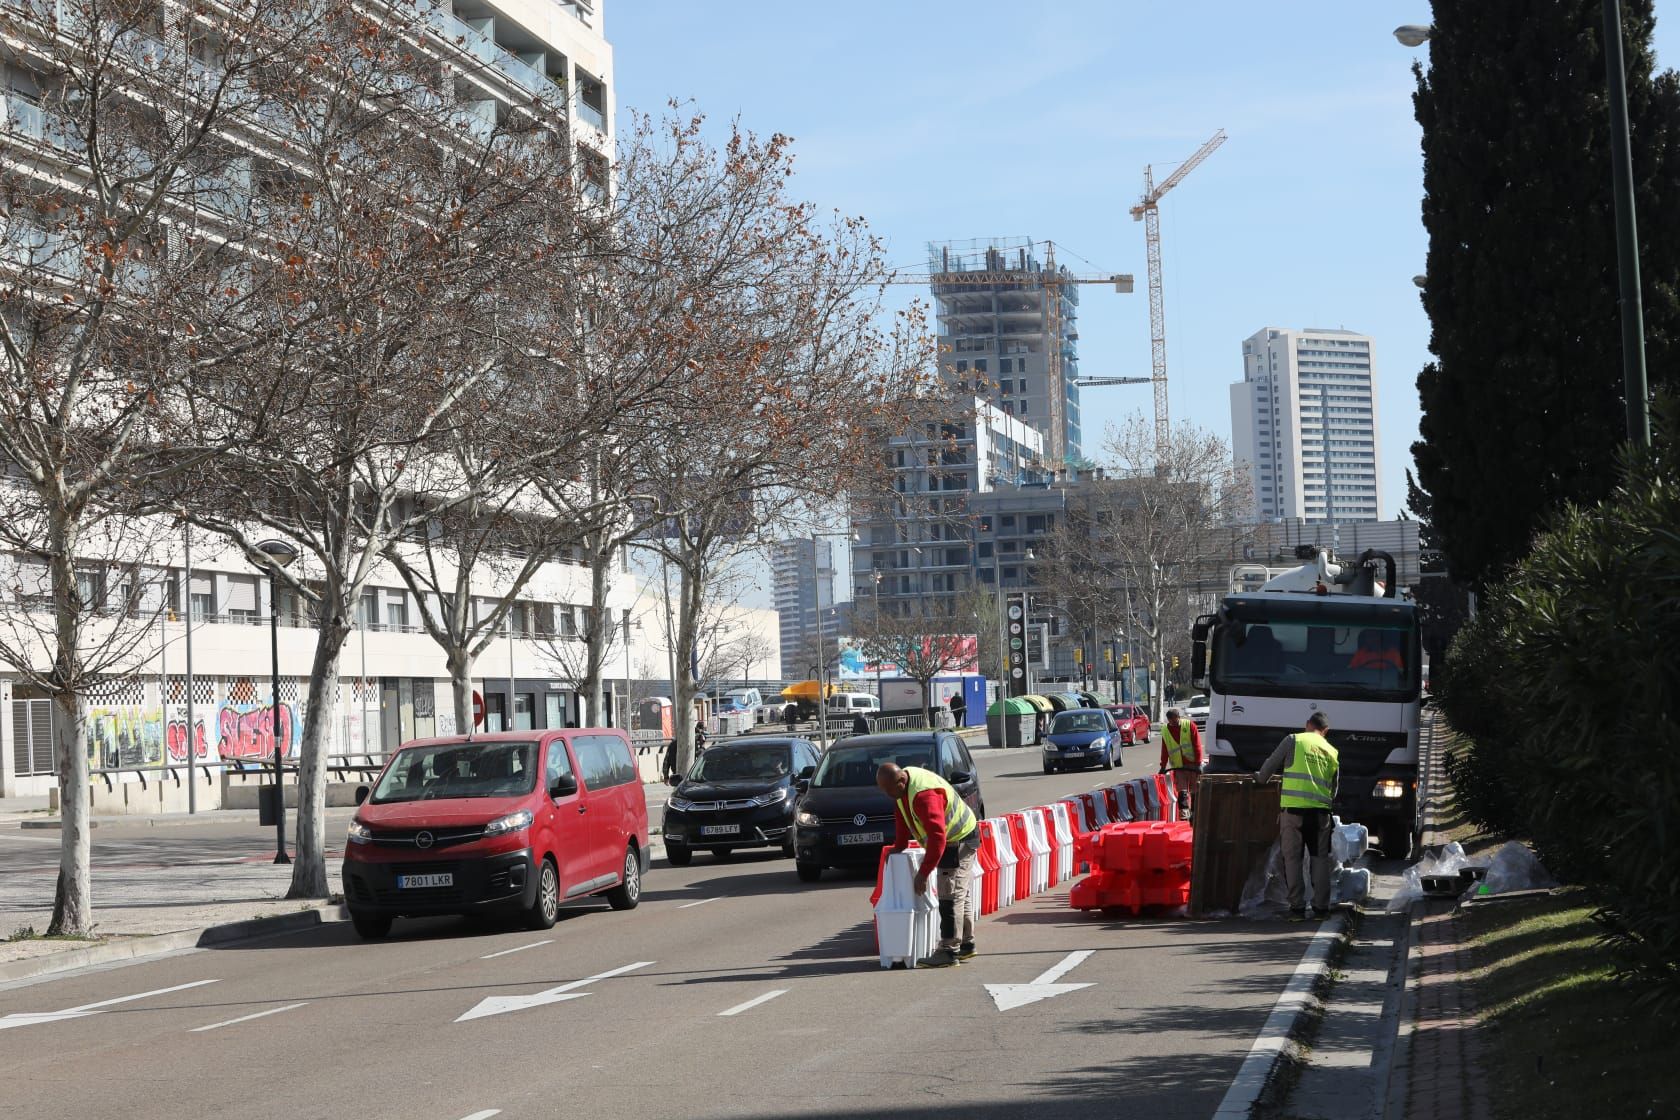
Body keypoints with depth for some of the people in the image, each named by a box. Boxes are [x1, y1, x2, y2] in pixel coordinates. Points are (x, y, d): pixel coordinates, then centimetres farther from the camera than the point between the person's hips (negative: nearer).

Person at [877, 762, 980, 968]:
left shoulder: (924, 795, -34)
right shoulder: (903, 787, -3)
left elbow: (937, 836, -37)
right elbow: (902, 819, 13)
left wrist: (923, 873, -36)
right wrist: (898, 848, 8)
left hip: (959, 841, -10)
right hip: (950, 840, 10)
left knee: (951, 897, -11)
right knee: (959, 895, 17)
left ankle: (949, 952, -9)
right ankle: (966, 944, 27)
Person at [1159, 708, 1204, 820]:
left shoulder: (1190, 725, -5)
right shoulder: (1165, 731, 4)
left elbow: (1197, 745, -7)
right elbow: (1164, 751, 9)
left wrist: (1198, 763, -12)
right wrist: (1163, 767, 6)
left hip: (1193, 764, -2)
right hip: (1178, 766, 2)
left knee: (1195, 790, 6)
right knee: (1182, 790, -9)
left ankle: (1194, 814, 16)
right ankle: (1184, 811, -14)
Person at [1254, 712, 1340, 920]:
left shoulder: (1294, 741, 3)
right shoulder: (1332, 752, 15)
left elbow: (1271, 765, 9)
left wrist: (1260, 778, 29)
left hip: (1293, 808, -3)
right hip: (1320, 810, 3)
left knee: (1292, 858, 3)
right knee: (1320, 859, 11)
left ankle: (1297, 907, 0)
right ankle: (1321, 907, 9)